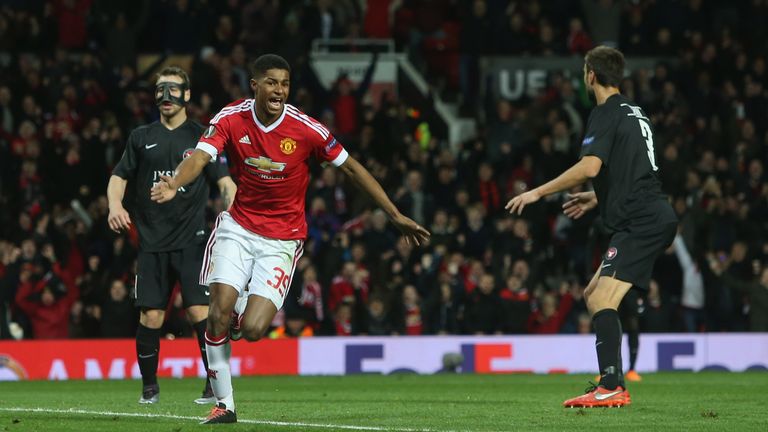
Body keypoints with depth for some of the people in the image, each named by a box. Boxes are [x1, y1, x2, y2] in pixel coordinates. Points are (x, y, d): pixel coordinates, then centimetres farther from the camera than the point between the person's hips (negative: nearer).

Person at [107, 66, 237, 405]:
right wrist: (115, 205, -6)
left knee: (199, 311, -12)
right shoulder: (142, 137, 12)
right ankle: (149, 386, 14)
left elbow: (224, 181, 4)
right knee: (150, 317, -2)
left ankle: (216, 383, -3)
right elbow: (119, 177, 15)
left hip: (191, 240, -2)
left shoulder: (201, 137, 6)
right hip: (152, 242, 2)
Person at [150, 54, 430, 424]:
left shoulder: (306, 129, -14)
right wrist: (174, 183, -46)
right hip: (237, 226, 1)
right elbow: (199, 157, -22)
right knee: (218, 312, -14)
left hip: (282, 238, -1)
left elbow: (352, 168, -3)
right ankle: (224, 404, 2)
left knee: (252, 330, -15)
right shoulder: (231, 119, -10)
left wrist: (396, 216, -2)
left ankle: (246, 308, 25)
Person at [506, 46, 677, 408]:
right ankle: (611, 380, 15)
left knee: (602, 299, -19)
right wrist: (596, 198, 39)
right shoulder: (633, 112, 21)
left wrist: (538, 192, -14)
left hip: (641, 223, -10)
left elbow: (589, 167, -22)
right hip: (653, 219, 10)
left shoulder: (606, 114, -8)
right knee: (594, 296, 16)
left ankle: (612, 388, -29)